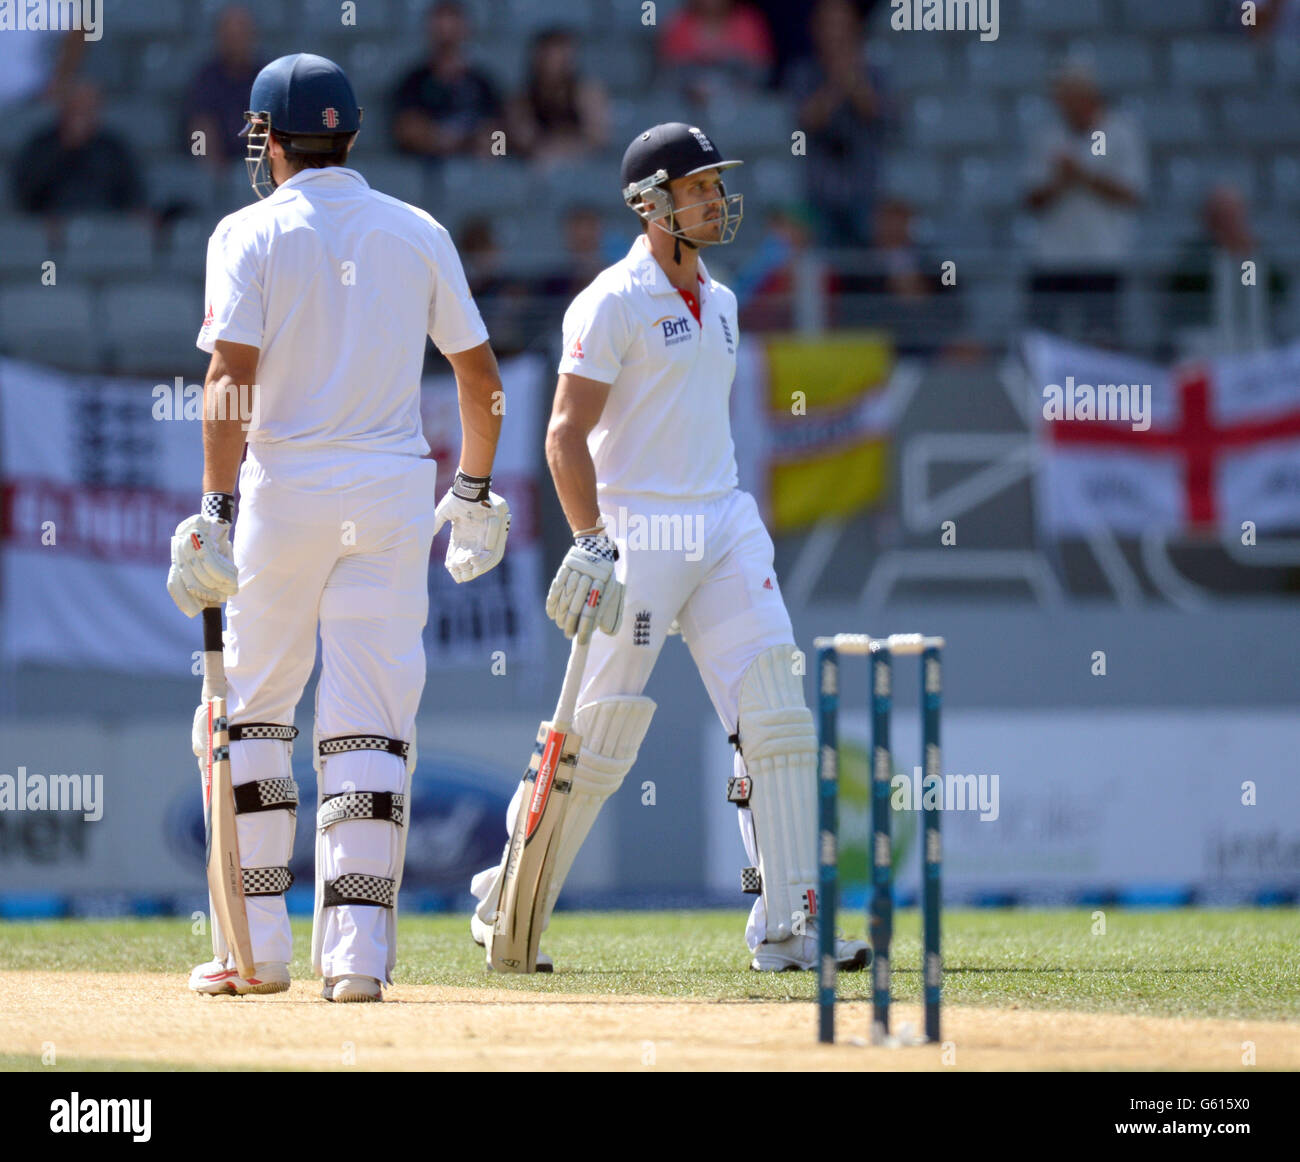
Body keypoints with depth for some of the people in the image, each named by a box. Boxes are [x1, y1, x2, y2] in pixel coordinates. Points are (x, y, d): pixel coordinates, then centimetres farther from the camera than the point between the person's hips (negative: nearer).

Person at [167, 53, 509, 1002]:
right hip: (394, 496, 3)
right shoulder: (418, 233, 8)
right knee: (371, 721, 1)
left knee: (250, 713, 10)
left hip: (283, 493, -3)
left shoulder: (252, 235, -4)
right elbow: (480, 372, 11)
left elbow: (232, 378, -13)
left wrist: (218, 514, -15)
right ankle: (360, 948, -8)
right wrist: (475, 490, 22)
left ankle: (261, 941, 9)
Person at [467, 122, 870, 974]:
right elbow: (566, 434, -13)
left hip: (727, 528, 7)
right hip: (638, 535, -7)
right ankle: (505, 910, 12)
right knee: (600, 736, -4)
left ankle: (786, 927, -4)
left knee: (779, 720, -5)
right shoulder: (613, 304, -8)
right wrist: (592, 543, -22)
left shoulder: (719, 303, 16)